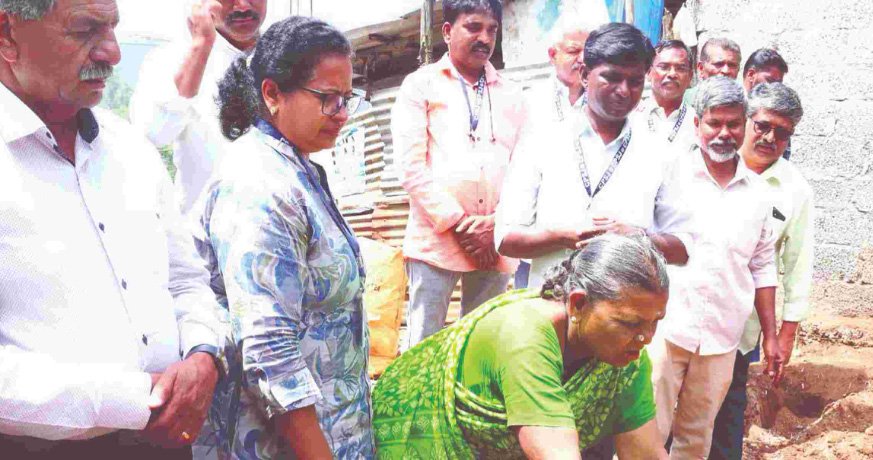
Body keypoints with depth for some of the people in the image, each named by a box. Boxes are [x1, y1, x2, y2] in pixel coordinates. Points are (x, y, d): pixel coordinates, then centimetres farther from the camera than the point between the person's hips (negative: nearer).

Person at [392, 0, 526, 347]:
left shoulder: (512, 96, 17)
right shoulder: (420, 85, 7)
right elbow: (411, 166, -3)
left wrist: (496, 225, -5)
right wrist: (459, 224, -9)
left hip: (495, 245, 3)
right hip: (435, 238, -3)